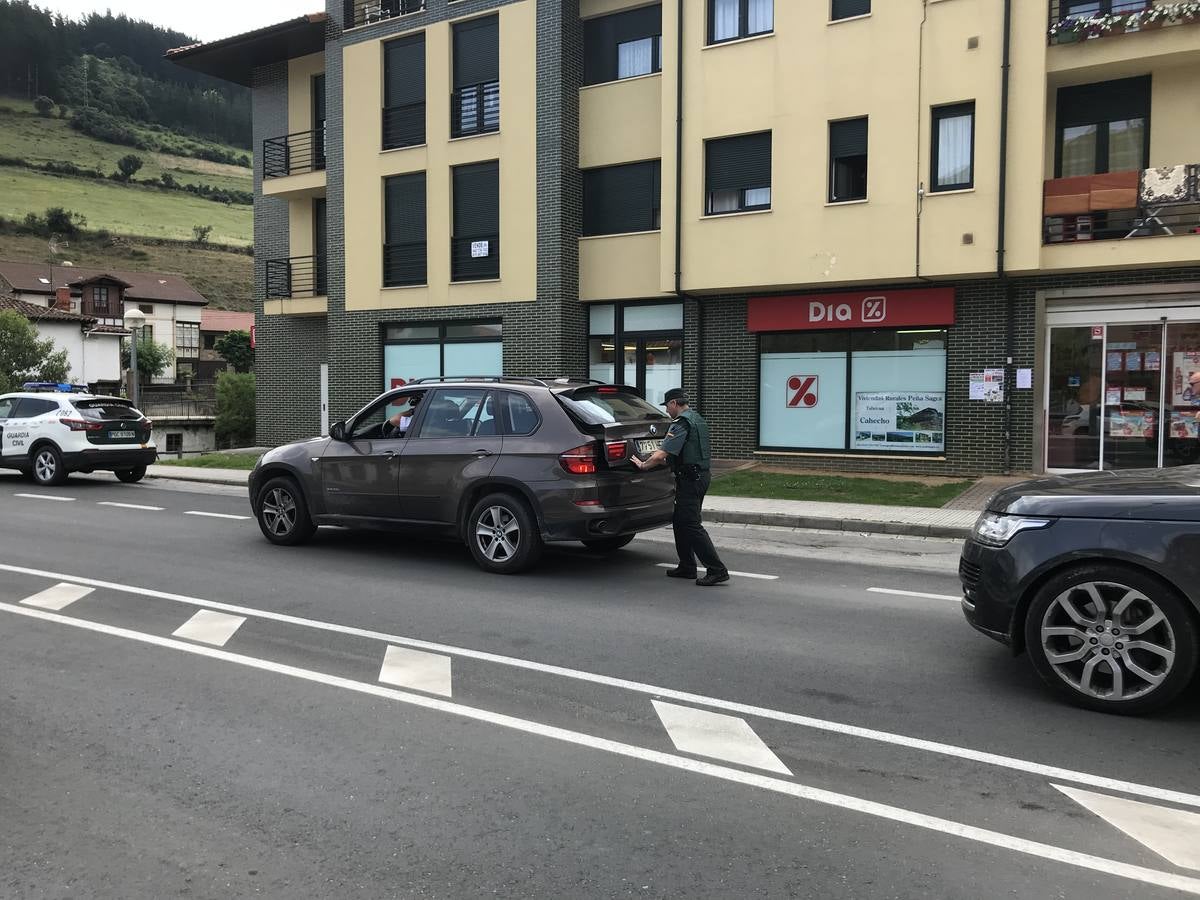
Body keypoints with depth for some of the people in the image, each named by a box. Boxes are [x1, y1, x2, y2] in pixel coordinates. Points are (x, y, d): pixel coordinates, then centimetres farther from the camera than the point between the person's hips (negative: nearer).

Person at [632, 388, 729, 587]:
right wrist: (667, 460, 29)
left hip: (690, 479, -10)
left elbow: (661, 454, -21)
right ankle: (687, 567, 21)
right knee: (680, 521, 17)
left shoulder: (682, 423, -15)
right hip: (702, 475, 10)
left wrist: (643, 465, -6)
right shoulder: (697, 419, 17)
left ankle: (717, 570, -10)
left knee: (691, 525, -8)